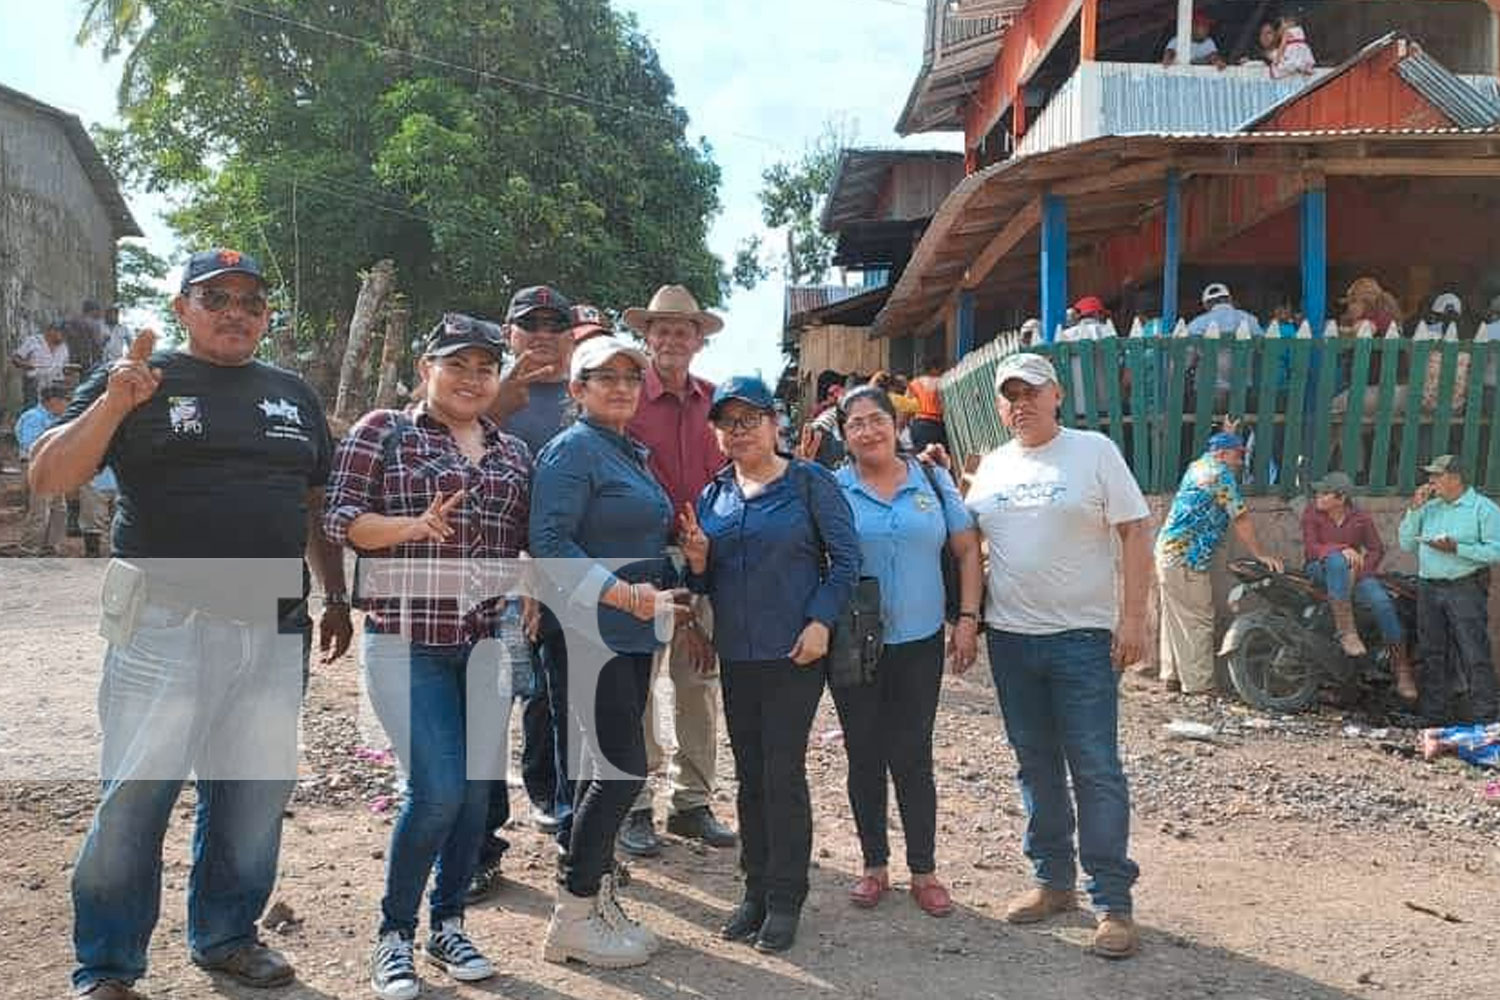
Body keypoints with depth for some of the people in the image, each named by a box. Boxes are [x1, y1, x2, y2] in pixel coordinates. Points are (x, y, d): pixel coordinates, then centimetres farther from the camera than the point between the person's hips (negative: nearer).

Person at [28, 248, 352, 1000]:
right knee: (134, 799, 0)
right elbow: (48, 479, -7)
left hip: (277, 634, 5)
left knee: (255, 798, 13)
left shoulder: (294, 395, 15)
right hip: (168, 628, -4)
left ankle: (225, 936, 31)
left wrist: (335, 598, 16)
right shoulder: (139, 380, 2)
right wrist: (112, 403, -21)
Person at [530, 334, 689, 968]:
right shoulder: (572, 450, -10)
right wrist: (624, 594, -23)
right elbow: (550, 542, -20)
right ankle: (571, 920, 4)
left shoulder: (633, 453, 17)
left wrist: (667, 592, 9)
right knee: (623, 769, -8)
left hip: (632, 631, 9)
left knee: (608, 767, 13)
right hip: (594, 631, -9)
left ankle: (597, 898, 24)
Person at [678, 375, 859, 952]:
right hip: (736, 654, 5)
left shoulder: (809, 483, -3)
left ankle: (786, 899, 11)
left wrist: (821, 621, -16)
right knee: (749, 773, 12)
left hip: (794, 651, -5)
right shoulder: (713, 495, 11)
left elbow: (845, 558, -5)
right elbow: (704, 582, 16)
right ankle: (756, 889, 24)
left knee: (783, 771, -3)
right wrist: (697, 561, -6)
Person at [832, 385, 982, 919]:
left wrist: (967, 620, 0)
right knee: (865, 756, 10)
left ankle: (924, 870, 20)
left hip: (919, 641, 0)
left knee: (913, 756, 5)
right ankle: (874, 865, 25)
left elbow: (967, 550, 6)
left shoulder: (934, 481, 3)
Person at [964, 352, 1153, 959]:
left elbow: (1136, 533, -6)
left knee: (1096, 769, -2)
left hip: (1083, 636, -4)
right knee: (1036, 766, 14)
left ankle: (1112, 902, 8)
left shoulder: (1094, 452, -3)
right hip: (1010, 636, 5)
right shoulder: (991, 466, 10)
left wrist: (1133, 617, -12)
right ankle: (1052, 880, 27)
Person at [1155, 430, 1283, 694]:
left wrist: (1227, 434, 43)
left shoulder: (1198, 466, 15)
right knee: (1198, 621, -4)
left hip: (1167, 550, 10)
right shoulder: (1220, 474, -10)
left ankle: (1172, 676, 20)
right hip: (1187, 558, -10)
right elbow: (1241, 519, -11)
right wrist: (1261, 554, -6)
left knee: (1175, 618, 14)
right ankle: (1198, 683, 0)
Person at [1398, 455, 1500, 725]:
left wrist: (1456, 548, -19)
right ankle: (1434, 718, 19)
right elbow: (1406, 544, 10)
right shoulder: (1430, 508, 14)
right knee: (1432, 655, 10)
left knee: (1474, 656, -7)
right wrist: (1414, 508, 2)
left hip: (1466, 588, -6)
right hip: (1429, 588, 6)